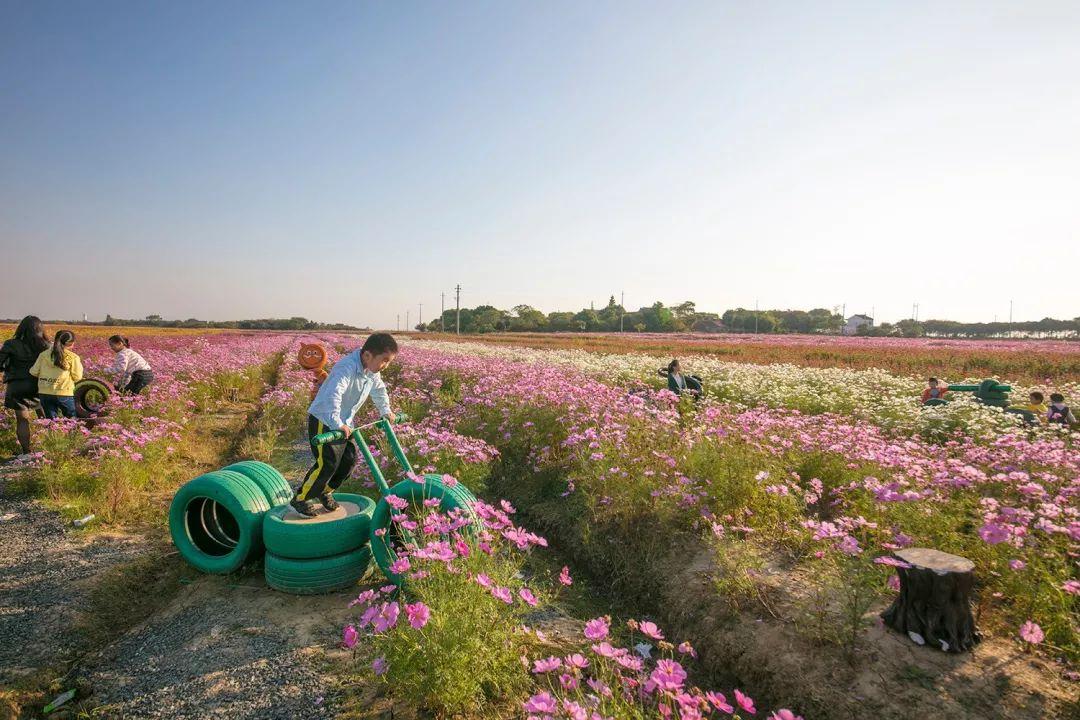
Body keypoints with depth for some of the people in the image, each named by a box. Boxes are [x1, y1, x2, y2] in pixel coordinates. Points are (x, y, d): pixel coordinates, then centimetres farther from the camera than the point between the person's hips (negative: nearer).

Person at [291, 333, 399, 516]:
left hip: (344, 422, 9)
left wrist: (385, 411, 21)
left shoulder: (372, 371, -2)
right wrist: (337, 424, -52)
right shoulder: (347, 367, -31)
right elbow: (333, 395, -45)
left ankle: (325, 491, 28)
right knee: (328, 463, -12)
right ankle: (300, 499, 6)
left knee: (350, 457, 8)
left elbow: (379, 389, 20)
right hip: (324, 419, -9)